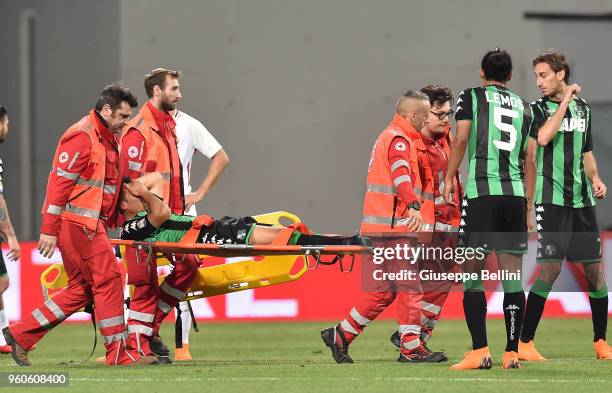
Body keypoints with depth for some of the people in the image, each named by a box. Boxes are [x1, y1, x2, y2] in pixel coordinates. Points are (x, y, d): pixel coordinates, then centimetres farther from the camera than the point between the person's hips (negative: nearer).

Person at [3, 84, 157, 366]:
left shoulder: (107, 139, 19)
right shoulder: (82, 137, -13)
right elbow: (59, 181, -17)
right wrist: (49, 230, -21)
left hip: (91, 224, 10)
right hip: (77, 222, -10)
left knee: (81, 289, 10)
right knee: (108, 279, -8)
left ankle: (21, 334, 13)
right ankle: (118, 352, -5)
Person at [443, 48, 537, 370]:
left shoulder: (471, 97, 6)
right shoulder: (523, 106, 17)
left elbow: (461, 140, -5)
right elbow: (529, 160, 15)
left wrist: (448, 179, 4)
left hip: (480, 192, -4)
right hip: (515, 195, 4)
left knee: (472, 275, -2)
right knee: (512, 278, 5)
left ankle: (480, 352, -11)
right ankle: (512, 353, 4)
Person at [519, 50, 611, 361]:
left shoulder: (583, 109, 14)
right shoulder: (538, 108, -2)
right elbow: (543, 137, -22)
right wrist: (566, 101, -16)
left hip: (582, 200, 5)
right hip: (551, 199, -5)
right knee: (549, 270, -13)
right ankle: (525, 344, -10)